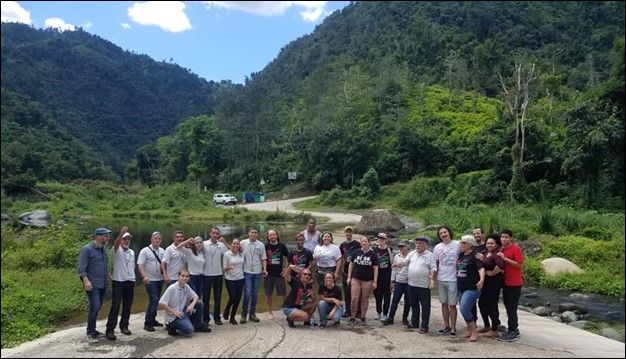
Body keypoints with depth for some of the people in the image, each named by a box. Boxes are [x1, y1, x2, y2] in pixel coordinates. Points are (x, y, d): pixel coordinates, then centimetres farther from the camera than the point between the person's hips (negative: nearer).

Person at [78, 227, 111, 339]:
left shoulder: (103, 250, 13)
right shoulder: (87, 249, -9)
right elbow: (81, 268, -14)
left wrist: (109, 277, 17)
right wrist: (86, 281, -24)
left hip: (103, 285, 7)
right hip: (92, 285, -7)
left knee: (97, 308, 11)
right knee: (95, 307, -13)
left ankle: (92, 329, 22)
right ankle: (90, 331, 0)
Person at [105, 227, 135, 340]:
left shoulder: (132, 252, 15)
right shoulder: (116, 251, -3)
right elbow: (115, 244, -26)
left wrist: (132, 277, 14)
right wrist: (121, 233, -44)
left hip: (130, 281, 5)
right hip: (118, 281, -5)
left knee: (127, 306, 8)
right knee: (115, 305, -9)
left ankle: (124, 326, 20)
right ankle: (110, 330, -7)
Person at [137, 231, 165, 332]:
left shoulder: (162, 251, 12)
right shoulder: (145, 251, -6)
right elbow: (140, 265, -12)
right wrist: (144, 276, -24)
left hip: (160, 279, 6)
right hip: (150, 280, -6)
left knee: (155, 301, 13)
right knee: (153, 300, -14)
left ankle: (152, 320, 24)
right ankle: (147, 323, -7)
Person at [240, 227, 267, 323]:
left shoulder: (261, 245, 5)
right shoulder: (243, 243, -1)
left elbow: (263, 258, 7)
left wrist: (264, 269, -3)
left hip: (257, 272, 3)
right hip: (247, 272, -3)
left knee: (255, 294, 9)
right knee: (247, 293, -9)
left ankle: (252, 313, 20)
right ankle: (244, 314, 3)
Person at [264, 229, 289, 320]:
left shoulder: (282, 246, 2)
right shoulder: (265, 247, 0)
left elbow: (287, 258, 11)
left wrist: (285, 269, 3)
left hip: (279, 273, 0)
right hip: (268, 274, 1)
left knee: (284, 293, 1)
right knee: (268, 294, 8)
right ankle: (270, 312, 20)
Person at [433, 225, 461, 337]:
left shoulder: (458, 245, -6)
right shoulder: (437, 247, 6)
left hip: (453, 280, -4)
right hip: (441, 280, 4)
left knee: (452, 305, 0)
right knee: (444, 304, 11)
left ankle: (453, 328, 10)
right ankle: (446, 326, 22)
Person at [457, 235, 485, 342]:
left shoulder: (475, 255, -11)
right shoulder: (461, 255, 12)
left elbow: (481, 268, -24)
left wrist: (481, 280, -40)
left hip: (472, 288, -8)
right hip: (461, 288, 8)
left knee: (464, 309, -16)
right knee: (466, 309, 12)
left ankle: (474, 332, -2)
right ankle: (470, 330, 26)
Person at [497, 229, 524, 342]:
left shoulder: (516, 249, -12)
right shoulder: (502, 249, 12)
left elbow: (520, 265, -18)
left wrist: (505, 258, -20)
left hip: (514, 284, -8)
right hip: (506, 282, 8)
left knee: (511, 308, -4)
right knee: (508, 306, 15)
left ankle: (513, 333, 2)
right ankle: (513, 329, 27)